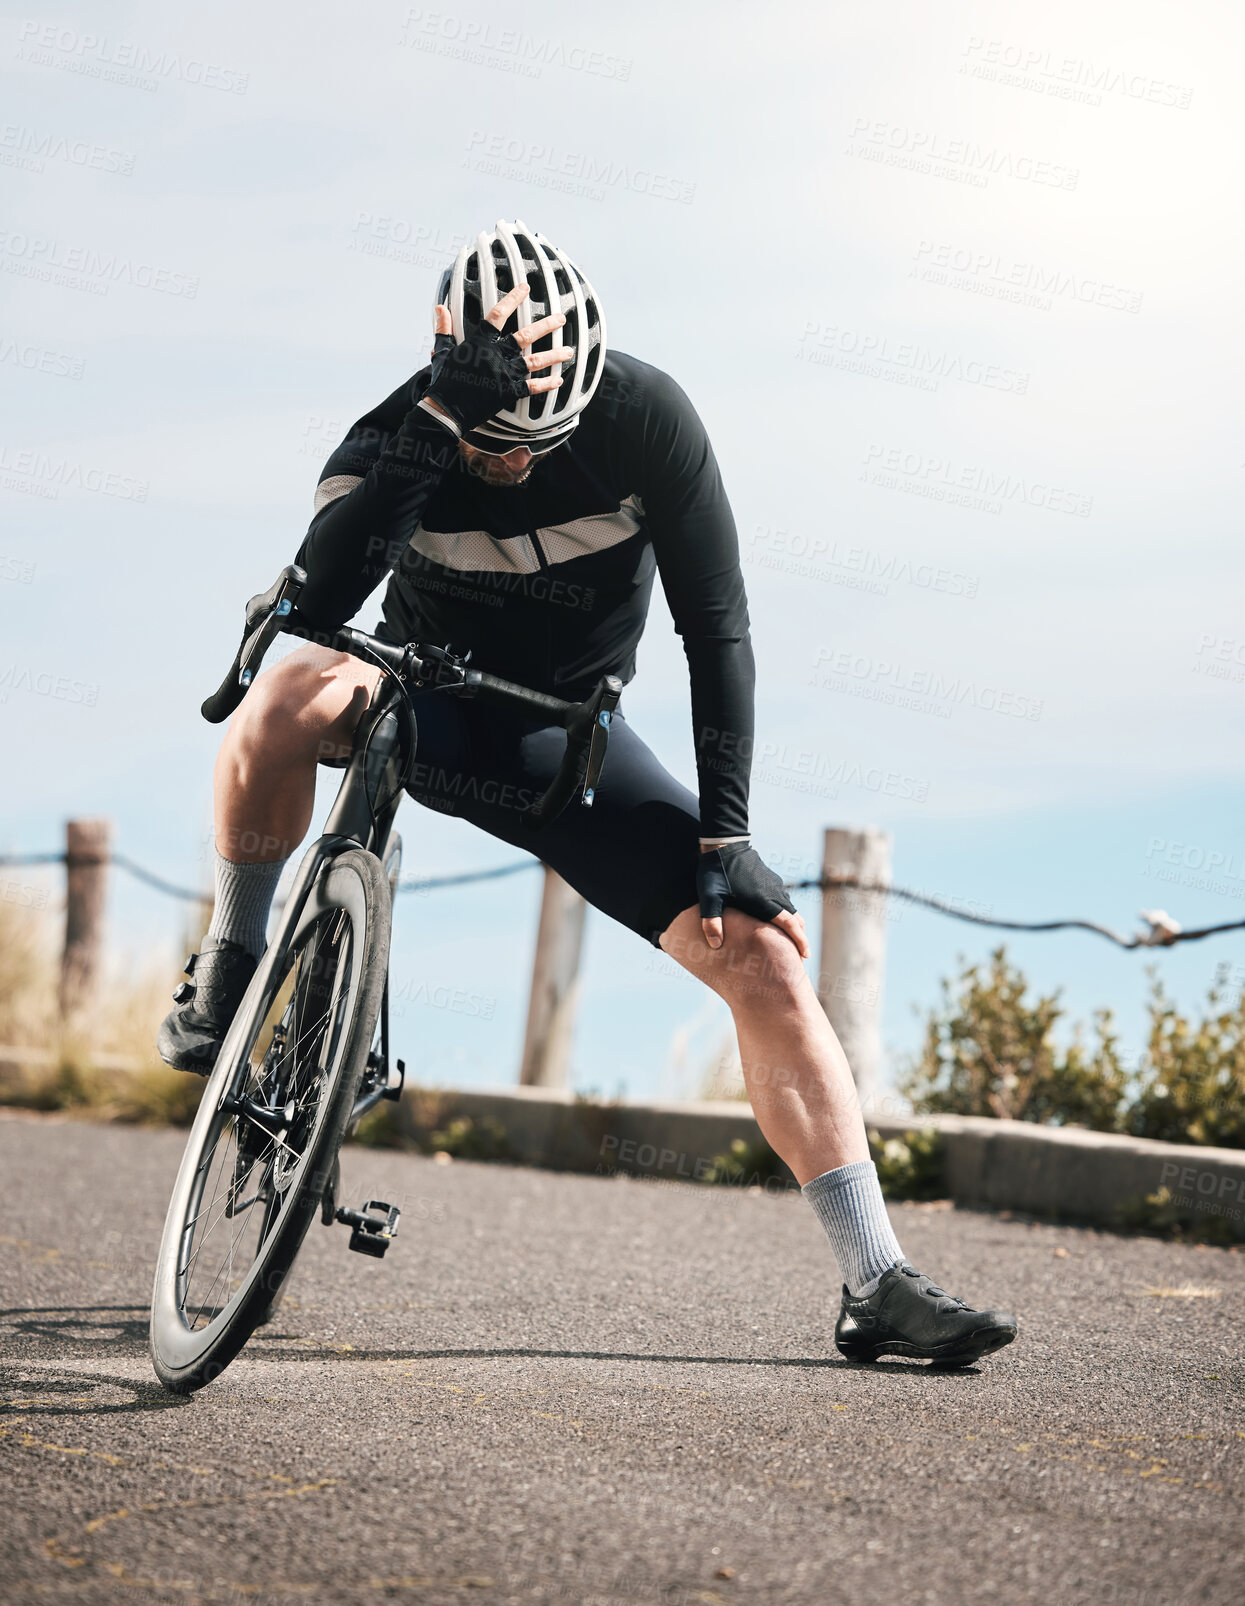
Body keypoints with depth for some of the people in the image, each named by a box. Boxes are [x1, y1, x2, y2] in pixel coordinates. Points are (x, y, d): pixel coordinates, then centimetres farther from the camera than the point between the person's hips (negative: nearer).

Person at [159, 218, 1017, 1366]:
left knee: (766, 958, -16)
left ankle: (878, 1284, -11)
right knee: (291, 698, -37)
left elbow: (717, 626, -16)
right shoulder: (396, 439, -22)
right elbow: (324, 595, -42)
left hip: (565, 735, 1)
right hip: (424, 705, -1)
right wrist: (443, 426, -50)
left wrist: (725, 836, -21)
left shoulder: (645, 418, -21)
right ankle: (228, 978, -13)